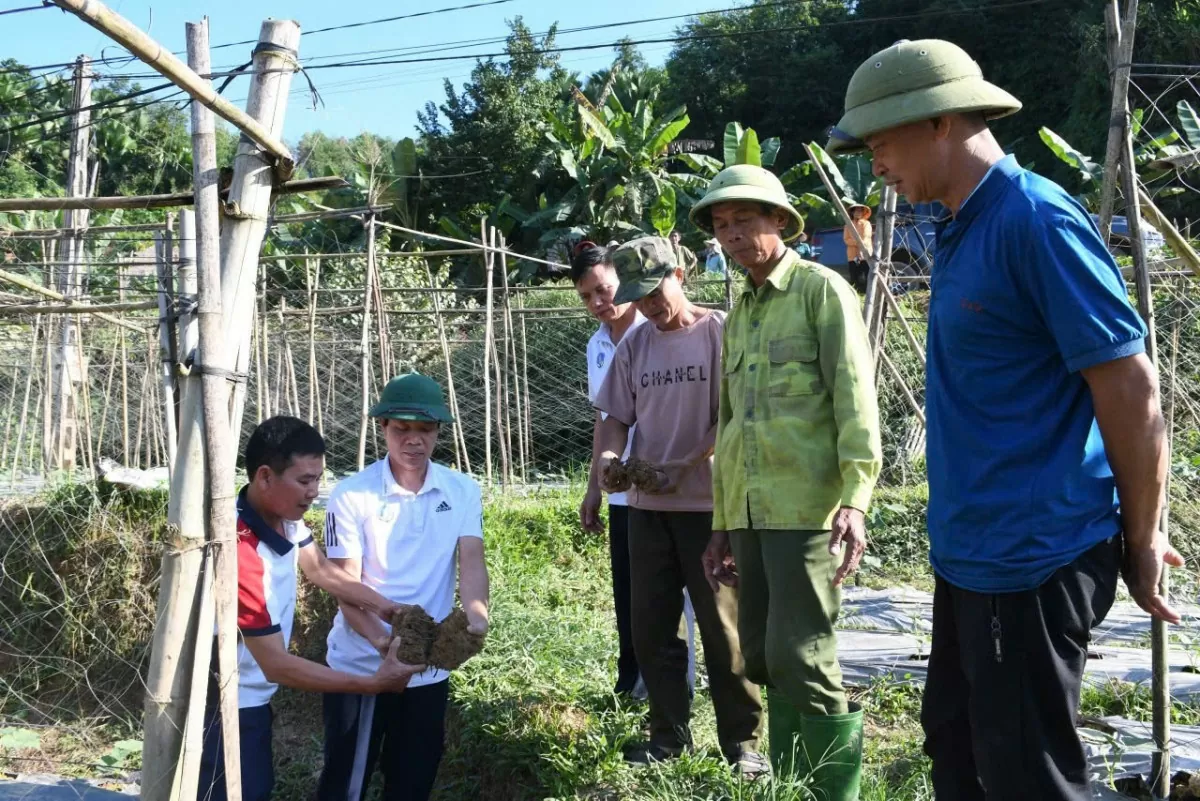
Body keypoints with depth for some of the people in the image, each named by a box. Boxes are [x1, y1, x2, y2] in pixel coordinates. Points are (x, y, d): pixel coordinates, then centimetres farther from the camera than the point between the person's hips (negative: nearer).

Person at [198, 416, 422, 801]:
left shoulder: (285, 516, -9)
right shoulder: (241, 555, -34)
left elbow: (320, 569, 10)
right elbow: (277, 665, -29)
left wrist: (389, 607, -4)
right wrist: (373, 683, -25)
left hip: (251, 697, 9)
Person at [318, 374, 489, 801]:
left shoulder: (462, 491, -1)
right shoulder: (352, 495, -11)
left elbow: (471, 562, -12)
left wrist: (476, 616, -33)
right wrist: (384, 642, -31)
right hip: (359, 665, -3)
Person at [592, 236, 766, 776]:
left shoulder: (719, 332, -5)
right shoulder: (633, 345, 9)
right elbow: (615, 417, 11)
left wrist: (682, 469, -19)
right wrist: (606, 458, -11)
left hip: (709, 504, -5)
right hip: (646, 506, 5)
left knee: (722, 627, 2)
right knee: (651, 627, 9)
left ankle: (741, 740, 12)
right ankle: (669, 734, 22)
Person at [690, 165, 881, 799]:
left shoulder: (821, 290, -1)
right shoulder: (738, 313, 20)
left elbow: (855, 399, -10)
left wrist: (855, 499, -21)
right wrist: (722, 523, 20)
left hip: (806, 506, -7)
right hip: (748, 510, 7)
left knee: (801, 657, -10)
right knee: (762, 657, 10)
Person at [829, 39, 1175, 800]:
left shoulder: (1035, 219, -18)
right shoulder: (964, 228, 10)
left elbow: (1131, 386, -18)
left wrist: (1141, 538, -11)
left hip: (1033, 557, -9)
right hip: (971, 548, 9)